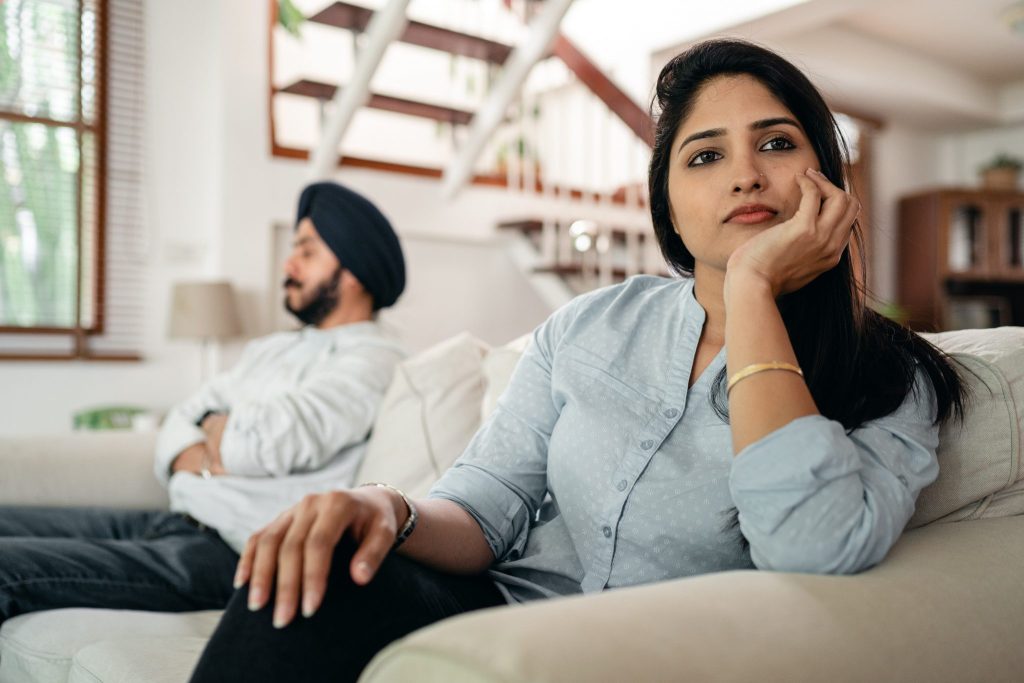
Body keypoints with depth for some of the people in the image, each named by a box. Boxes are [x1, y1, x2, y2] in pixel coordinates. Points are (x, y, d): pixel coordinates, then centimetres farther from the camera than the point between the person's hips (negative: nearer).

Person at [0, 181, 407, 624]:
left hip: (237, 555, -9)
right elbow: (179, 426, 15)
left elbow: (270, 438, -20)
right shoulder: (270, 349, 21)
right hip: (171, 522, 9)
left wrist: (215, 427, 2)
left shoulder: (372, 361, -7)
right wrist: (209, 461, -8)